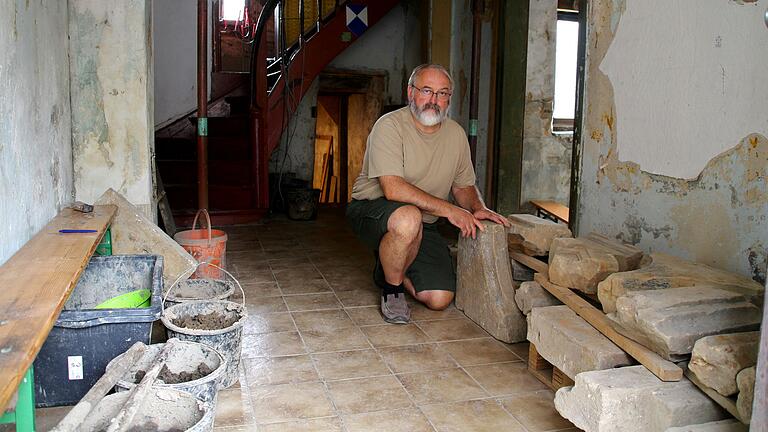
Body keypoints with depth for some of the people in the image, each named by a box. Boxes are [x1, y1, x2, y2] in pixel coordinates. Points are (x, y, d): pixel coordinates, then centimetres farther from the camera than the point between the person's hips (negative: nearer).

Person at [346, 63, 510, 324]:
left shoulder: (456, 134, 4)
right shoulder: (390, 126, -17)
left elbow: (463, 185, 13)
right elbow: (393, 188, -28)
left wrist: (477, 208, -10)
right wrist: (448, 209, -28)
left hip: (423, 225, 6)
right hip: (372, 209, -5)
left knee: (439, 300, -8)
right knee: (408, 218, -41)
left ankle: (389, 268, 22)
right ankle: (392, 288, -12)